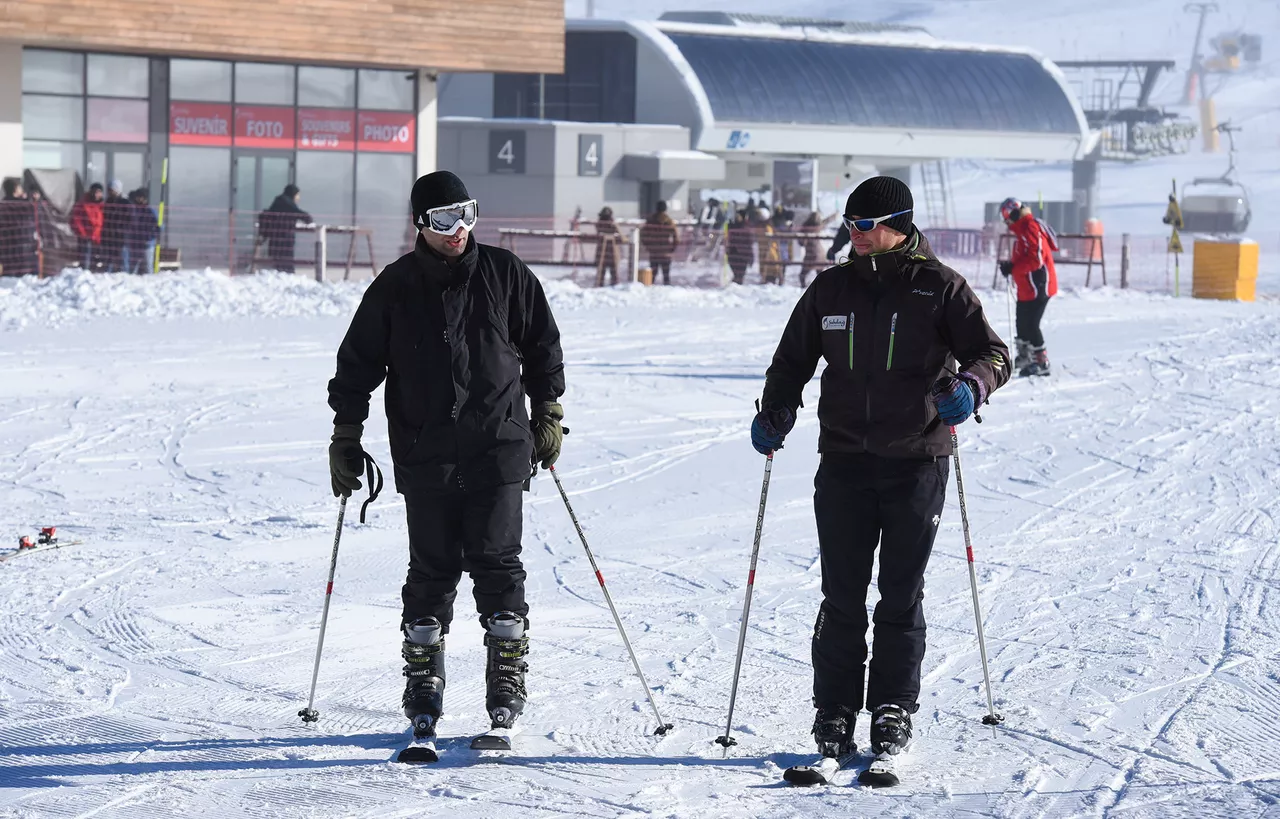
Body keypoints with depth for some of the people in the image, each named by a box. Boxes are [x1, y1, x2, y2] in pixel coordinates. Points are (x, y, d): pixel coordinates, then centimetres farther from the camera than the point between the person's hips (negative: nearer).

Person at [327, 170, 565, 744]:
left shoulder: (506, 276, 4)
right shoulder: (396, 287, 3)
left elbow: (542, 347, 15)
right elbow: (358, 363, 10)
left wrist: (548, 416, 13)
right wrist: (346, 437, 8)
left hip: (498, 448, 0)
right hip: (425, 455, 0)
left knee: (496, 563, -3)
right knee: (432, 570, 2)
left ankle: (508, 677, 4)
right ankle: (423, 687, 10)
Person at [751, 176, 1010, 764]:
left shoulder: (938, 287, 0)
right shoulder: (831, 288, 10)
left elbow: (992, 353, -1)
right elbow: (794, 358, 20)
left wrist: (970, 385, -23)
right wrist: (774, 415, 3)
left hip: (916, 461, -2)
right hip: (844, 459, 3)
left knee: (902, 595, 3)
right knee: (841, 595, 1)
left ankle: (893, 709, 11)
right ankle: (835, 714, 6)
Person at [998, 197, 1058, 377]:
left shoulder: (1031, 229, -19)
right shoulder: (1022, 229, 14)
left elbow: (1035, 259, -26)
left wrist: (1012, 268, -22)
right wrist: (1011, 265, 9)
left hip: (1037, 287, -11)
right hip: (1026, 288, 11)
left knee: (1030, 324, -9)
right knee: (1022, 322, 20)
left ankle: (1041, 362, -4)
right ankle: (1024, 357, 35)